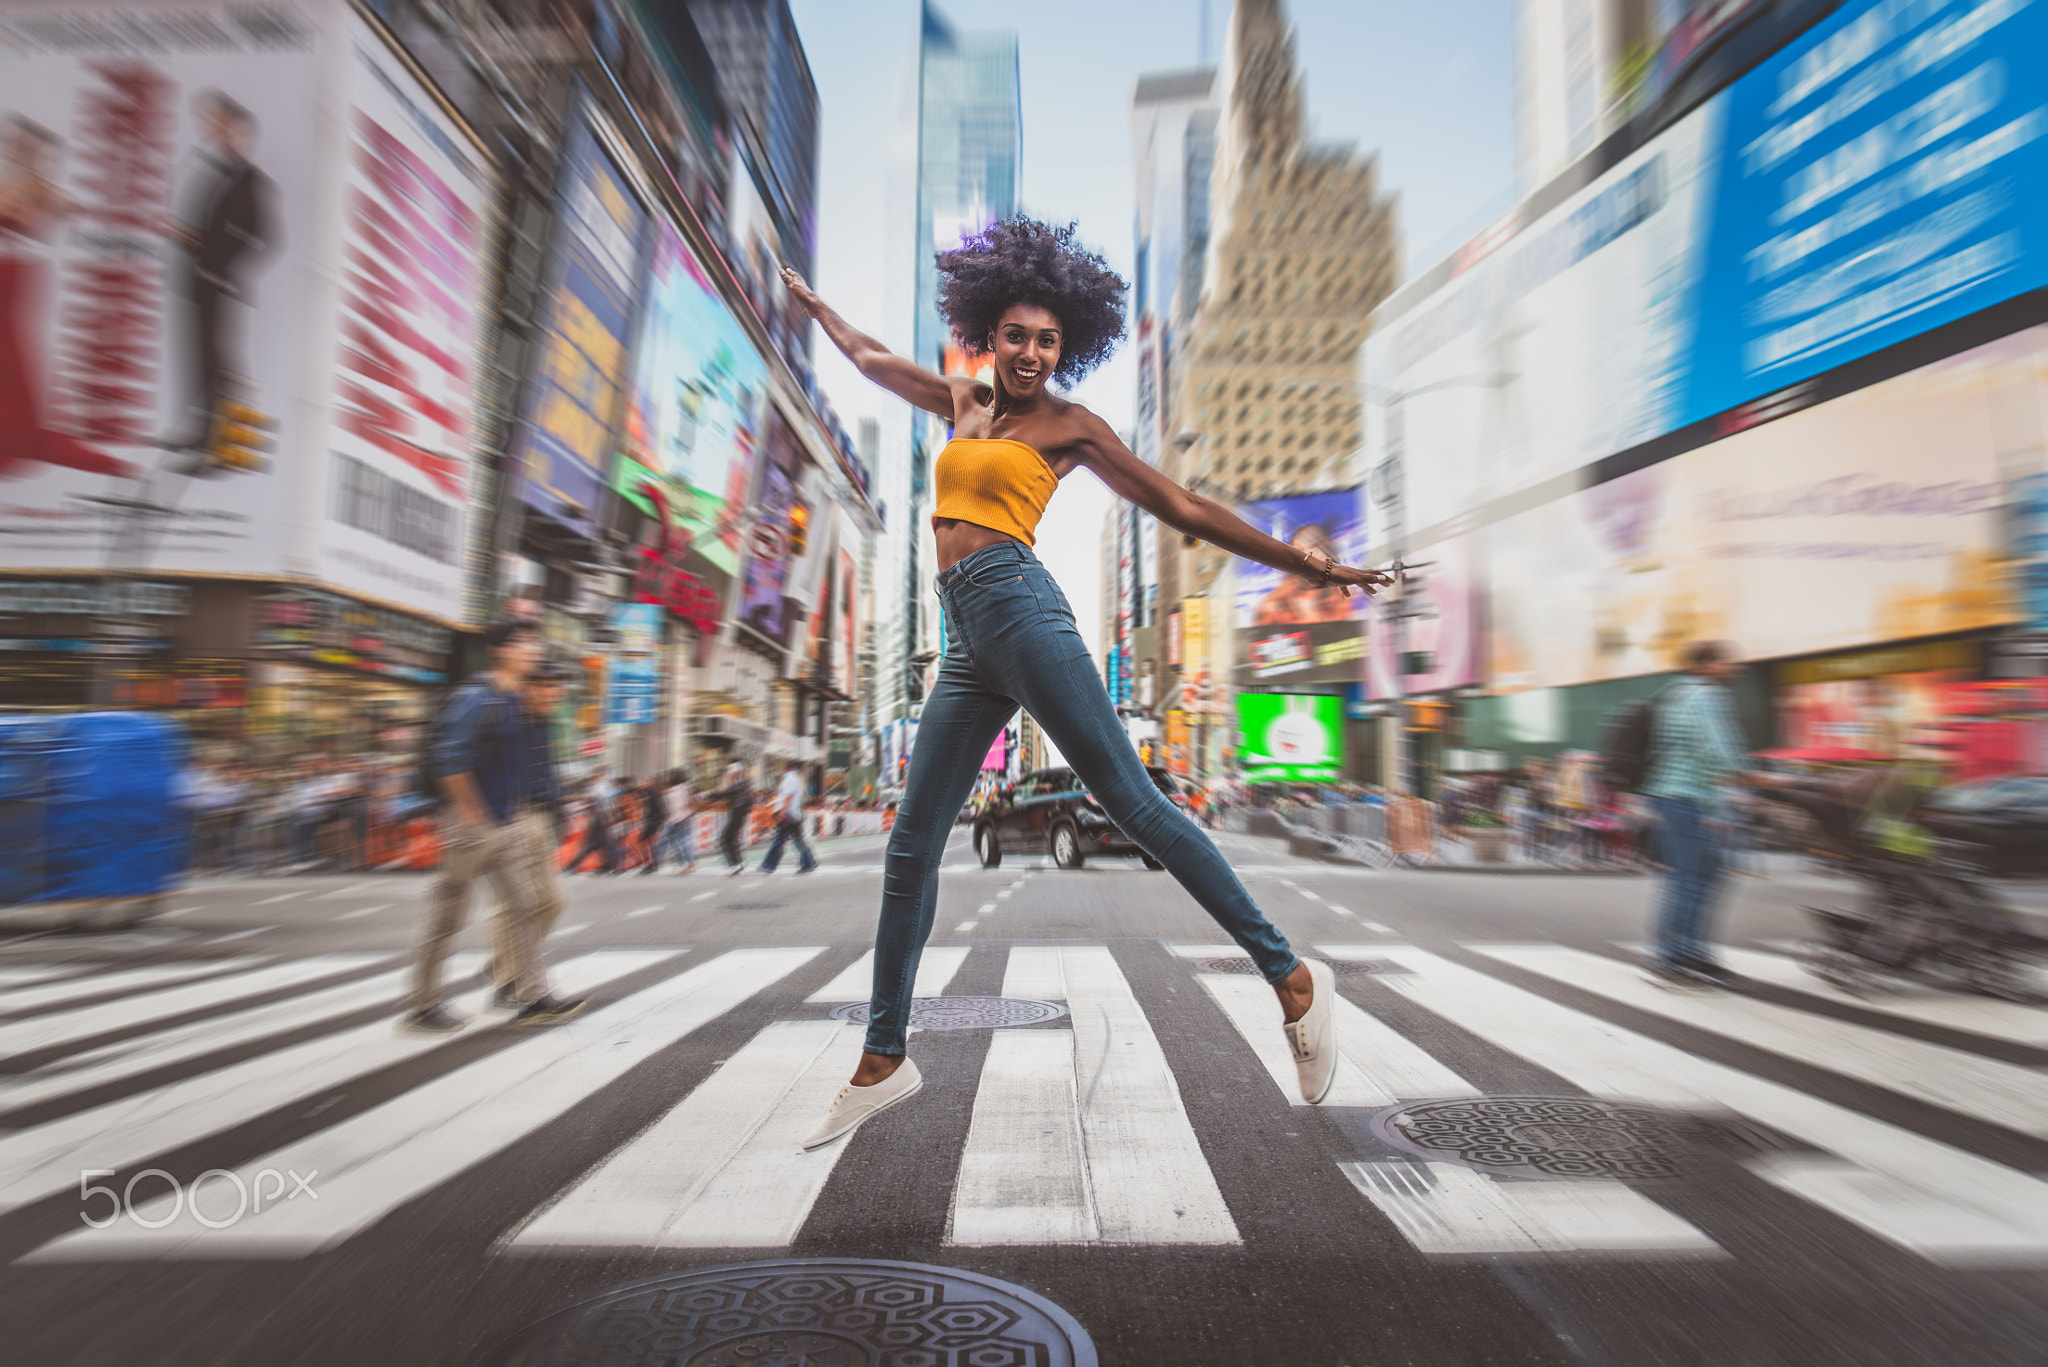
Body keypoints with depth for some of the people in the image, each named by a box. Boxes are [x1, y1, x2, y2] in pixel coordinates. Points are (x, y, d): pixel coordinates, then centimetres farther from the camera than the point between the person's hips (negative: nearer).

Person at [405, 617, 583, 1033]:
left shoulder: (519, 700, 13)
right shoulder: (475, 697, -14)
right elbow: (446, 755, -23)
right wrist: (472, 810, -19)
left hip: (511, 823, 8)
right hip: (473, 824, -8)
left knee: (522, 905, 6)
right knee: (448, 914, 4)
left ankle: (533, 998, 10)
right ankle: (422, 1006, 19)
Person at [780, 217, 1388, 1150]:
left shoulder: (1069, 425, 8)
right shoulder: (963, 404, 24)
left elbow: (1183, 510, 7)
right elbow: (870, 359, 43)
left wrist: (1310, 565, 5)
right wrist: (812, 304, 58)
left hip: (1016, 607, -6)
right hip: (967, 644, 6)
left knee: (1133, 802, -12)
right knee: (910, 847, 3)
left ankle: (1292, 980, 0)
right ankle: (883, 1060, 14)